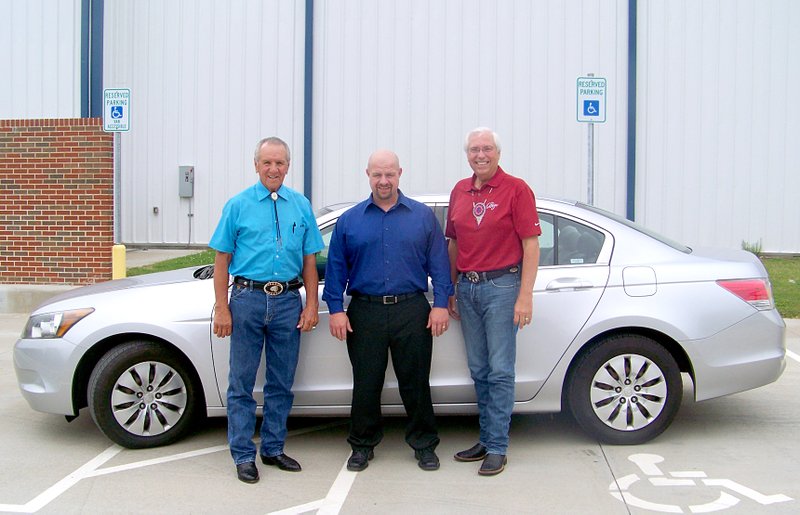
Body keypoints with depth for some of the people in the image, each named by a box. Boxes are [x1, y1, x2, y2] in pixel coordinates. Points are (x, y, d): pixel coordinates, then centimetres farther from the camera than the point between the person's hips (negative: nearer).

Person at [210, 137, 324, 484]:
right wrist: (222, 309, -7)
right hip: (248, 299, -2)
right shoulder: (238, 205, 2)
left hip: (288, 301, 2)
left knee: (281, 383, 10)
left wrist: (311, 305, 3)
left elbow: (309, 260, 10)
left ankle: (273, 449, 24)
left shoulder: (301, 206, 9)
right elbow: (222, 260, 0)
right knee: (242, 383, 3)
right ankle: (243, 455, 14)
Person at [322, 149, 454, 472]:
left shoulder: (423, 216, 6)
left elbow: (439, 263, 5)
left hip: (411, 311, -1)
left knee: (416, 382, 7)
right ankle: (363, 445, 24)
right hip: (365, 312, 1)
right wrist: (336, 309, 0)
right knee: (366, 383, 8)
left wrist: (441, 303, -3)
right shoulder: (350, 220, 8)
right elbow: (336, 267, 7)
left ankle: (424, 444, 22)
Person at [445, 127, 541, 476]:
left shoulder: (516, 189, -5)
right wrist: (452, 290, 13)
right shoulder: (459, 191, 12)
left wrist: (525, 296, -15)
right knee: (478, 370, 12)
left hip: (501, 286, -6)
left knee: (500, 371, -2)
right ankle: (486, 439, 23)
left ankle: (497, 448, 6)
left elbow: (530, 244, -9)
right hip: (467, 288, 6)